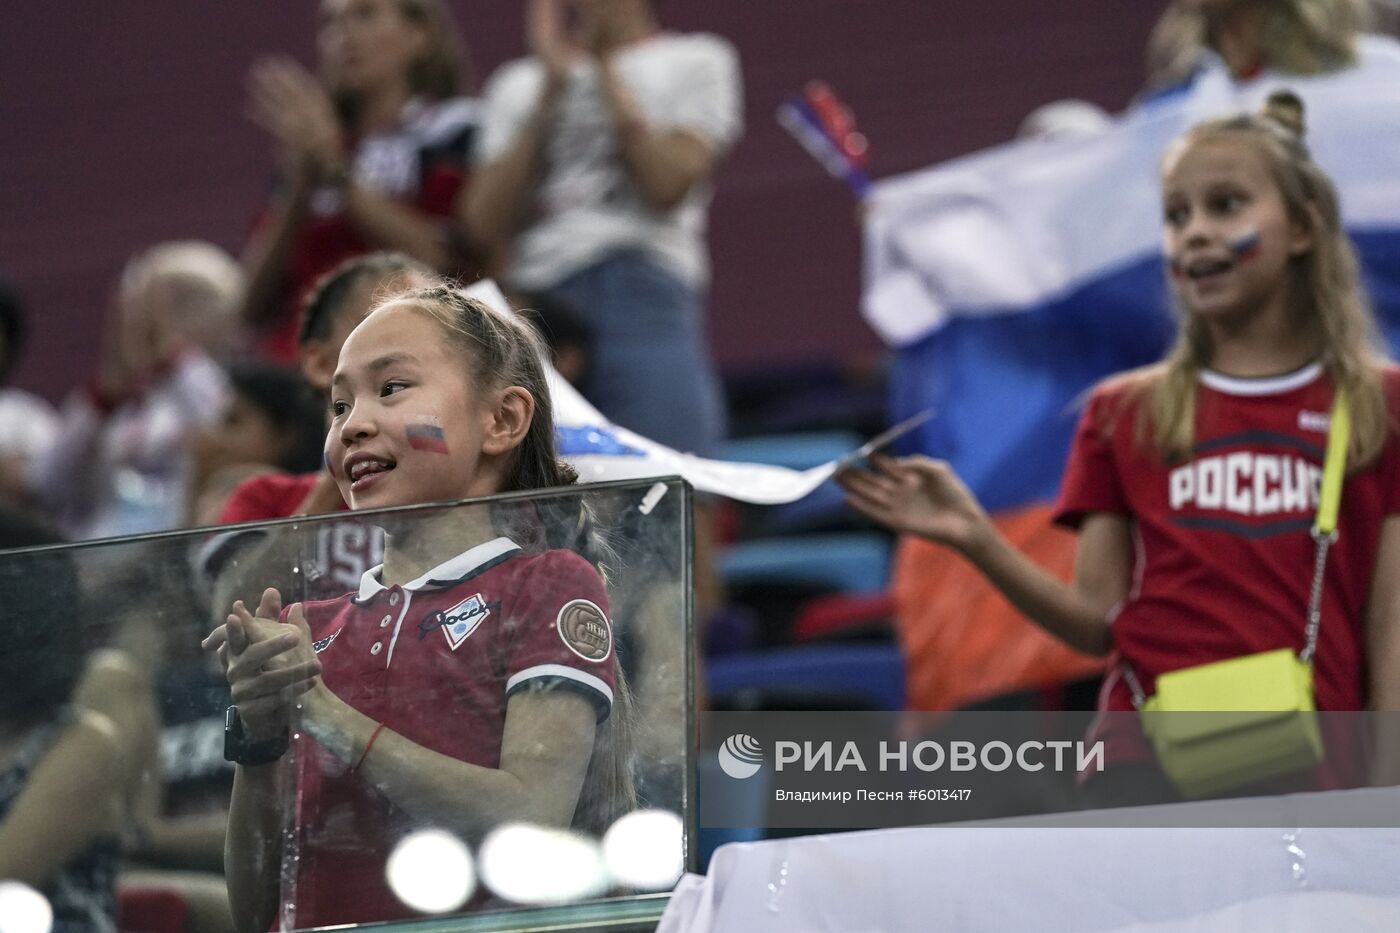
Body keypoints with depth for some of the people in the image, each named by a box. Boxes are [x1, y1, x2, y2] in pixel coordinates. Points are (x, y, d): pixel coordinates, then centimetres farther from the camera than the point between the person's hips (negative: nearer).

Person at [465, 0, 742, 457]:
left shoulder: (696, 61, 14)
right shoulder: (519, 85, 22)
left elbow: (667, 184, -3)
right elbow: (486, 224, 6)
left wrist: (604, 66, 3)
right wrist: (552, 89, 4)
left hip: (646, 303, -3)